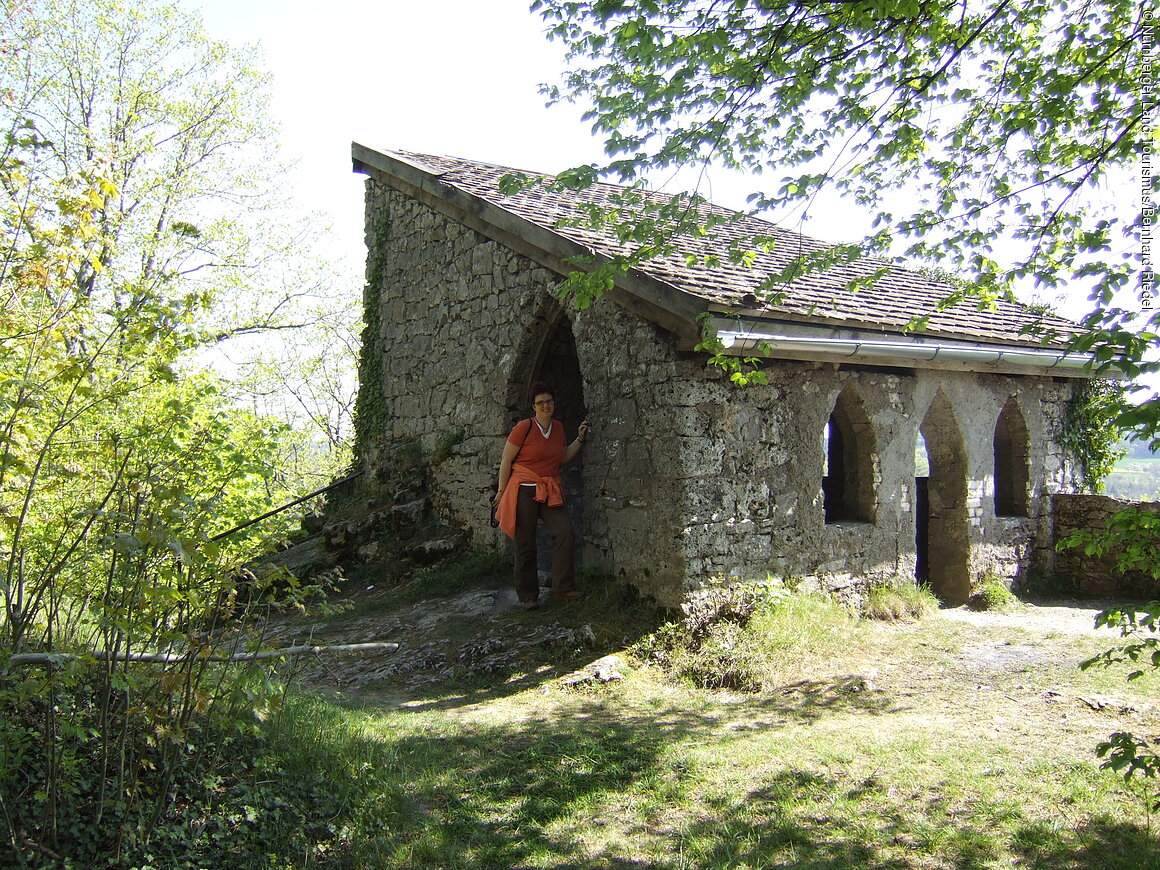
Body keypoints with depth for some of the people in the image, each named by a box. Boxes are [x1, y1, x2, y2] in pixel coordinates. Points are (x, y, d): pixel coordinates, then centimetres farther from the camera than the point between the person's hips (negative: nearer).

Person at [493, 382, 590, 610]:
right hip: (524, 491, -5)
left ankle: (562, 587, -4)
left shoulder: (558, 428, 10)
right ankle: (528, 596, 13)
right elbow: (506, 461, -3)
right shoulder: (523, 428, -8)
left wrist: (580, 439, 14)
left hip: (551, 492, 5)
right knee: (525, 545, 1)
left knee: (566, 533, -13)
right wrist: (502, 492, 0)